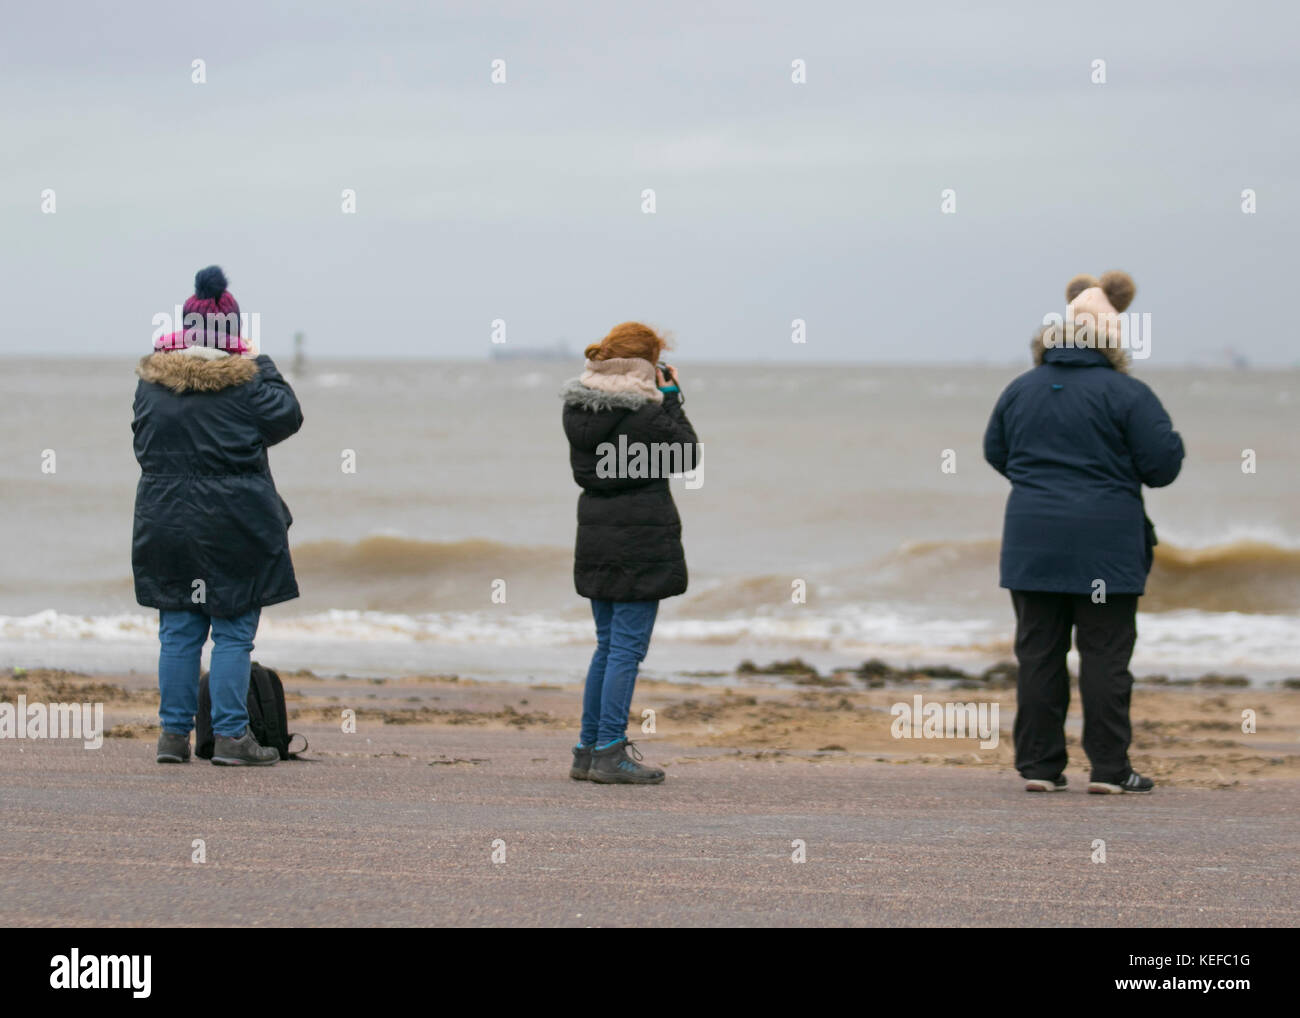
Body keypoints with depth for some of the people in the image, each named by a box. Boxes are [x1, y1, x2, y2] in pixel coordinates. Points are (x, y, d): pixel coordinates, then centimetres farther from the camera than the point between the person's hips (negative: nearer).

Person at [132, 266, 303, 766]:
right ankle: (230, 736, 0)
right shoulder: (244, 382, -11)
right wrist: (263, 366, 12)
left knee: (178, 632, 10)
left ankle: (174, 732, 10)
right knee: (233, 634, 1)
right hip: (234, 530, -4)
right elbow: (287, 417, 1)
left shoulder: (151, 382, 2)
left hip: (166, 524, 4)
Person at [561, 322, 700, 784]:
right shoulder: (641, 410, -17)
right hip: (641, 536, -8)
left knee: (608, 644, 16)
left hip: (597, 534, 8)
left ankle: (588, 750, 18)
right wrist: (671, 398, 0)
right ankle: (609, 753, -4)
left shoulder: (578, 406, 5)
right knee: (627, 646, -3)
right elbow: (685, 456, -7)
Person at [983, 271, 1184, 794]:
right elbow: (1162, 465, -9)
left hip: (1032, 541, 4)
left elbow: (996, 454, 19)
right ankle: (1109, 767, 0)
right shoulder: (1126, 395, -9)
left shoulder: (1019, 391, 7)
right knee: (1105, 654, 1)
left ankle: (1039, 765, 8)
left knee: (1039, 653, 7)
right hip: (1104, 545, -4)